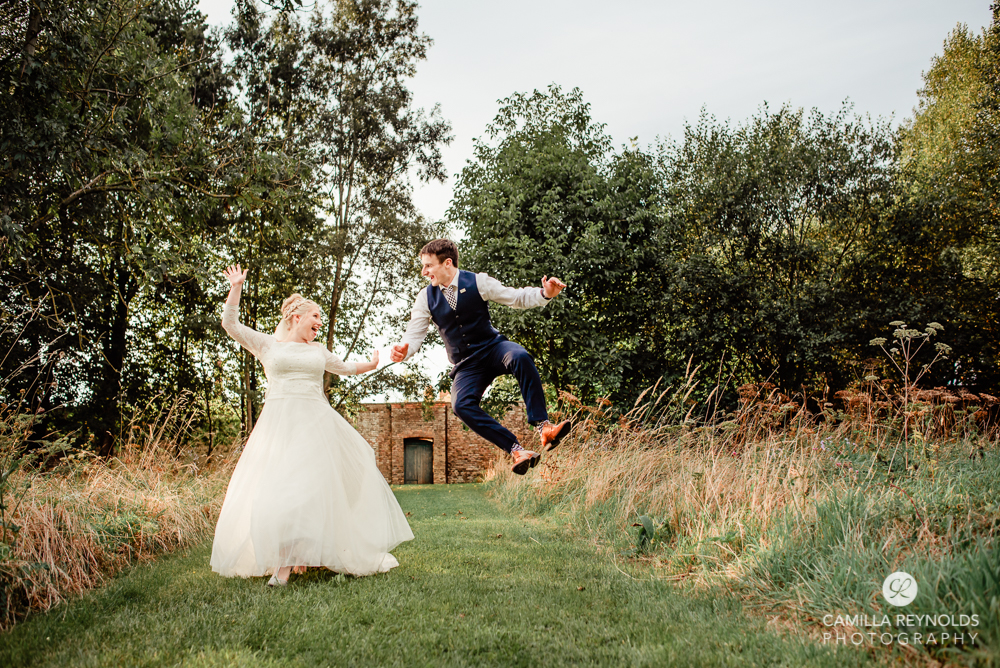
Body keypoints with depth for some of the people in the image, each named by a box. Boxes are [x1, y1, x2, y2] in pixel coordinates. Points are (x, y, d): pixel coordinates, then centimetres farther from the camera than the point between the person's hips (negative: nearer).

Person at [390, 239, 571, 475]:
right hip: (466, 365, 2)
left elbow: (517, 297, -4)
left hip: (493, 348, -1)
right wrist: (402, 351, -24)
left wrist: (545, 294, -23)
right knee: (461, 405, -29)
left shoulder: (478, 282, -7)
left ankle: (542, 425, -35)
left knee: (520, 357, -37)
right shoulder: (426, 298, -2)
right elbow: (414, 335, -1)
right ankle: (515, 450, -26)